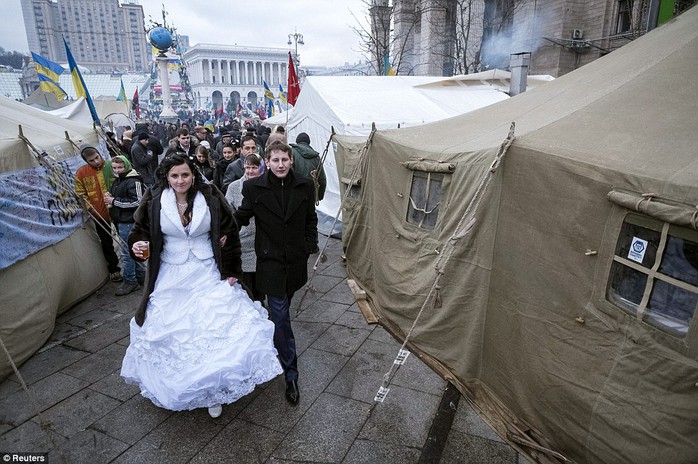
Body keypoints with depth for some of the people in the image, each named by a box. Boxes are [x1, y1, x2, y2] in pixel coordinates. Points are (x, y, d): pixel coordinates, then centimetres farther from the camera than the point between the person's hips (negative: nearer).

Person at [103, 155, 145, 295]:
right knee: (132, 250, 17)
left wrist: (114, 201, -18)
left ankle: (130, 281, 5)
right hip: (120, 221, 10)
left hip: (128, 222, -10)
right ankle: (140, 274, 29)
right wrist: (109, 197, 6)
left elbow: (137, 202, -22)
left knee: (127, 252, -5)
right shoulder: (117, 181, 16)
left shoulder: (133, 181, -15)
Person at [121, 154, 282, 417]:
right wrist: (137, 245, -17)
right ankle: (172, 385, 33)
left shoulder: (211, 199, -8)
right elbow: (141, 231, 7)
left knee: (216, 330, -3)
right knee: (169, 332, 7)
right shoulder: (154, 202, -6)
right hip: (171, 278, 1)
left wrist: (230, 272, -3)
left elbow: (229, 235, -1)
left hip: (208, 274, -1)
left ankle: (214, 389, 17)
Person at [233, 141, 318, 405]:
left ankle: (274, 345, 46)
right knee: (281, 316, -1)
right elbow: (241, 217, 3)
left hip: (296, 261, 3)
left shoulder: (304, 186, -1)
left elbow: (311, 220, 10)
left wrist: (307, 247, 6)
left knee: (280, 312, 19)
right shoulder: (254, 188, -7)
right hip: (271, 261, -2)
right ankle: (291, 374, 9)